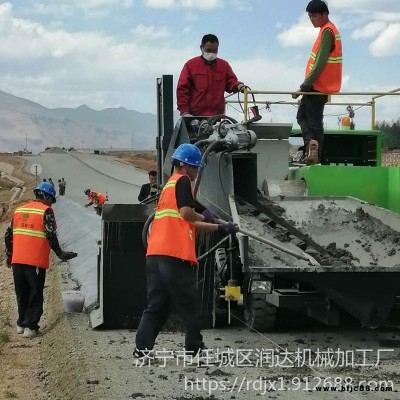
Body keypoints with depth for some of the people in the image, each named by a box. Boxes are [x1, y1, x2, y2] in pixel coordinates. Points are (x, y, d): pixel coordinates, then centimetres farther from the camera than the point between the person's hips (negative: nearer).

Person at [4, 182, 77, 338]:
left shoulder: (19, 210, 12)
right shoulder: (46, 211, -6)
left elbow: (8, 234, 14)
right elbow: (51, 236, -14)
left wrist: (9, 255, 24)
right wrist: (60, 254, -4)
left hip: (17, 260, 6)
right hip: (36, 261, -6)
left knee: (22, 294, 18)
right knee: (35, 295, 5)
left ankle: (21, 323, 25)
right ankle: (30, 327, 3)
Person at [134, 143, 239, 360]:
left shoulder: (169, 185, 27)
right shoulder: (183, 181, -1)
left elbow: (189, 225, 28)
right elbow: (186, 213, -14)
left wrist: (221, 228, 27)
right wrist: (205, 217, 6)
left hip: (155, 254, 8)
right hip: (175, 255, -8)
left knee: (156, 304, 7)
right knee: (187, 304, 3)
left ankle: (142, 348, -2)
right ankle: (194, 347, 10)